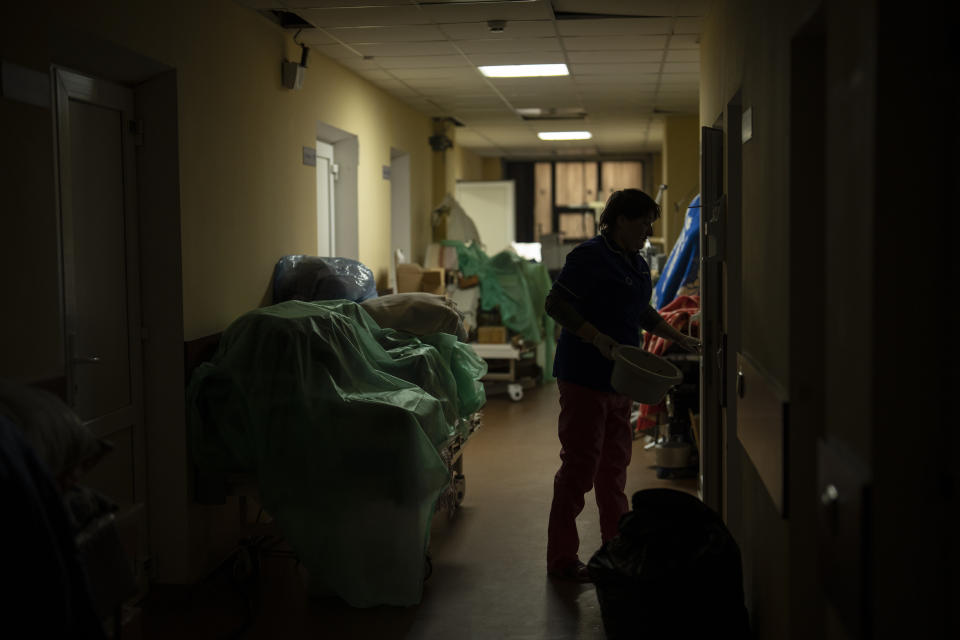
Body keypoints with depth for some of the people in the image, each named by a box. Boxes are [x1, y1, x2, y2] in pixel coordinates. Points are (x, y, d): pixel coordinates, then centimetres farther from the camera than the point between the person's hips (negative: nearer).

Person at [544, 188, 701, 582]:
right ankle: (561, 558, 1)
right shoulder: (590, 256, -13)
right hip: (584, 377, -9)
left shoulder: (637, 264, 15)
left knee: (614, 464, 16)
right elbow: (555, 304, -18)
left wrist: (679, 338, 26)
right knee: (580, 465, -6)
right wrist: (598, 338, -26)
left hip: (619, 380, 9)